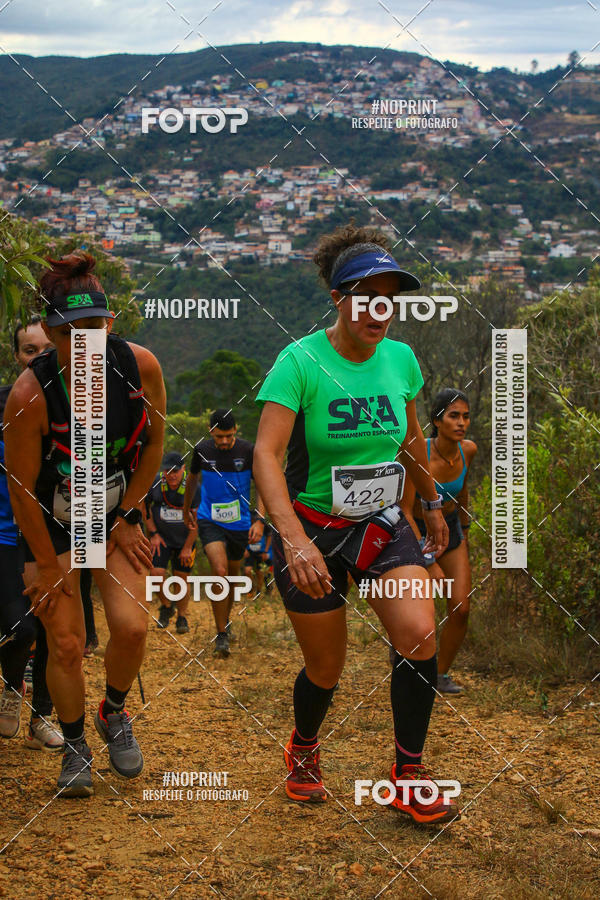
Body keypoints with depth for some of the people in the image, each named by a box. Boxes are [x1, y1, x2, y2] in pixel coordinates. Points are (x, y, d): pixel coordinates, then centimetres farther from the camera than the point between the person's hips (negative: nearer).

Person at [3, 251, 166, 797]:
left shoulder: (140, 367, -19)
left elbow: (154, 444, -2)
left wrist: (125, 519, -1)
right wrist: (48, 566, -10)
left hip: (117, 514, 2)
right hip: (51, 524, -2)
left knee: (131, 626, -11)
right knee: (66, 644, -3)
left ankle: (114, 715, 20)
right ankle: (75, 747, 21)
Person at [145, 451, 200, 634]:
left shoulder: (193, 487, -19)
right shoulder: (155, 483, -16)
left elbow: (197, 520, -12)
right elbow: (144, 506, 2)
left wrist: (188, 547, -9)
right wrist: (153, 534, -1)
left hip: (185, 540, -1)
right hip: (161, 537, 1)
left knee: (181, 578, 2)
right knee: (157, 573, -14)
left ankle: (181, 618, 21)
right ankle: (165, 607, 14)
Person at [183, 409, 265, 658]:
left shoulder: (248, 451, -9)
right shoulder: (202, 450, -5)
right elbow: (193, 477, 15)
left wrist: (259, 520, -13)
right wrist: (186, 508, 26)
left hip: (239, 523, 1)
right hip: (210, 521, -1)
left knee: (232, 575, 14)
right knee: (220, 571, -20)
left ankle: (226, 621, 40)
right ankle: (221, 635, -13)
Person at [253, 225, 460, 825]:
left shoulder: (401, 358, -1)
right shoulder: (300, 361, -18)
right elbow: (266, 454, -26)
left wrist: (433, 503, 26)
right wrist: (295, 541, -37)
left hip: (383, 524, 4)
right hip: (312, 530, -3)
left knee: (420, 636, -17)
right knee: (326, 668, 5)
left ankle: (408, 775, 0)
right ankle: (303, 750, 39)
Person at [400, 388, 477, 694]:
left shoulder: (468, 450, -14)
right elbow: (404, 512, -26)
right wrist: (429, 563, -29)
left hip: (450, 530, 4)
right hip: (417, 534, -4)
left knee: (460, 609, -8)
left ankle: (442, 674, 13)